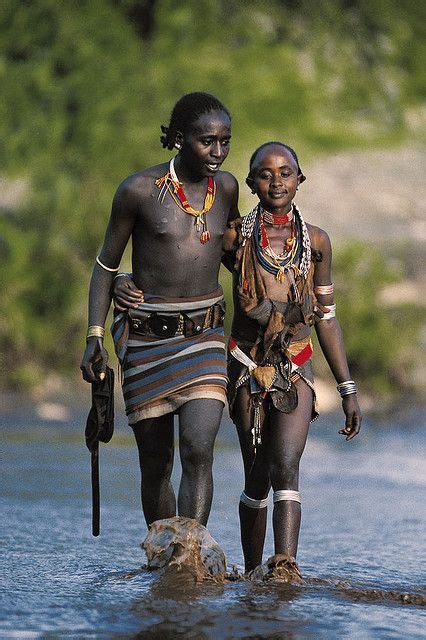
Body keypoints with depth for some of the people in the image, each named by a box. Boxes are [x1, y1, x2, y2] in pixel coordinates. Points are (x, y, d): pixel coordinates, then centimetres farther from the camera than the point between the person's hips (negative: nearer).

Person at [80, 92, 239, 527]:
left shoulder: (225, 187, 2)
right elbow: (106, 263, 1)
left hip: (203, 339, 2)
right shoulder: (139, 190, -9)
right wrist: (94, 336, -6)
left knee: (198, 451, -16)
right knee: (156, 464, 6)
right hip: (146, 339, -2)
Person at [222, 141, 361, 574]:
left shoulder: (315, 242, 5)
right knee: (256, 479, 4)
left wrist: (347, 388, 10)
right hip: (248, 370, 0)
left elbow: (326, 319, 11)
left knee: (286, 466, -18)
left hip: (295, 371, 0)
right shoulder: (236, 237, -1)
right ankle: (252, 574, 17)